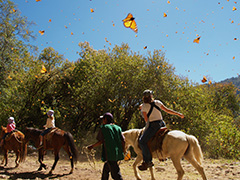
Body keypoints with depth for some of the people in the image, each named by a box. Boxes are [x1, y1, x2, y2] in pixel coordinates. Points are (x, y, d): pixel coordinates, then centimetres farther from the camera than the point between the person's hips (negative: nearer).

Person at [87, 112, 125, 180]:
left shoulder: (103, 127, -2)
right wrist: (122, 151, 16)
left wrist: (92, 146, 8)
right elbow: (123, 141, 5)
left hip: (110, 154, -6)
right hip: (118, 154, 6)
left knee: (116, 174, -5)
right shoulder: (118, 128, 11)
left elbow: (100, 141, -5)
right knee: (106, 167, 25)